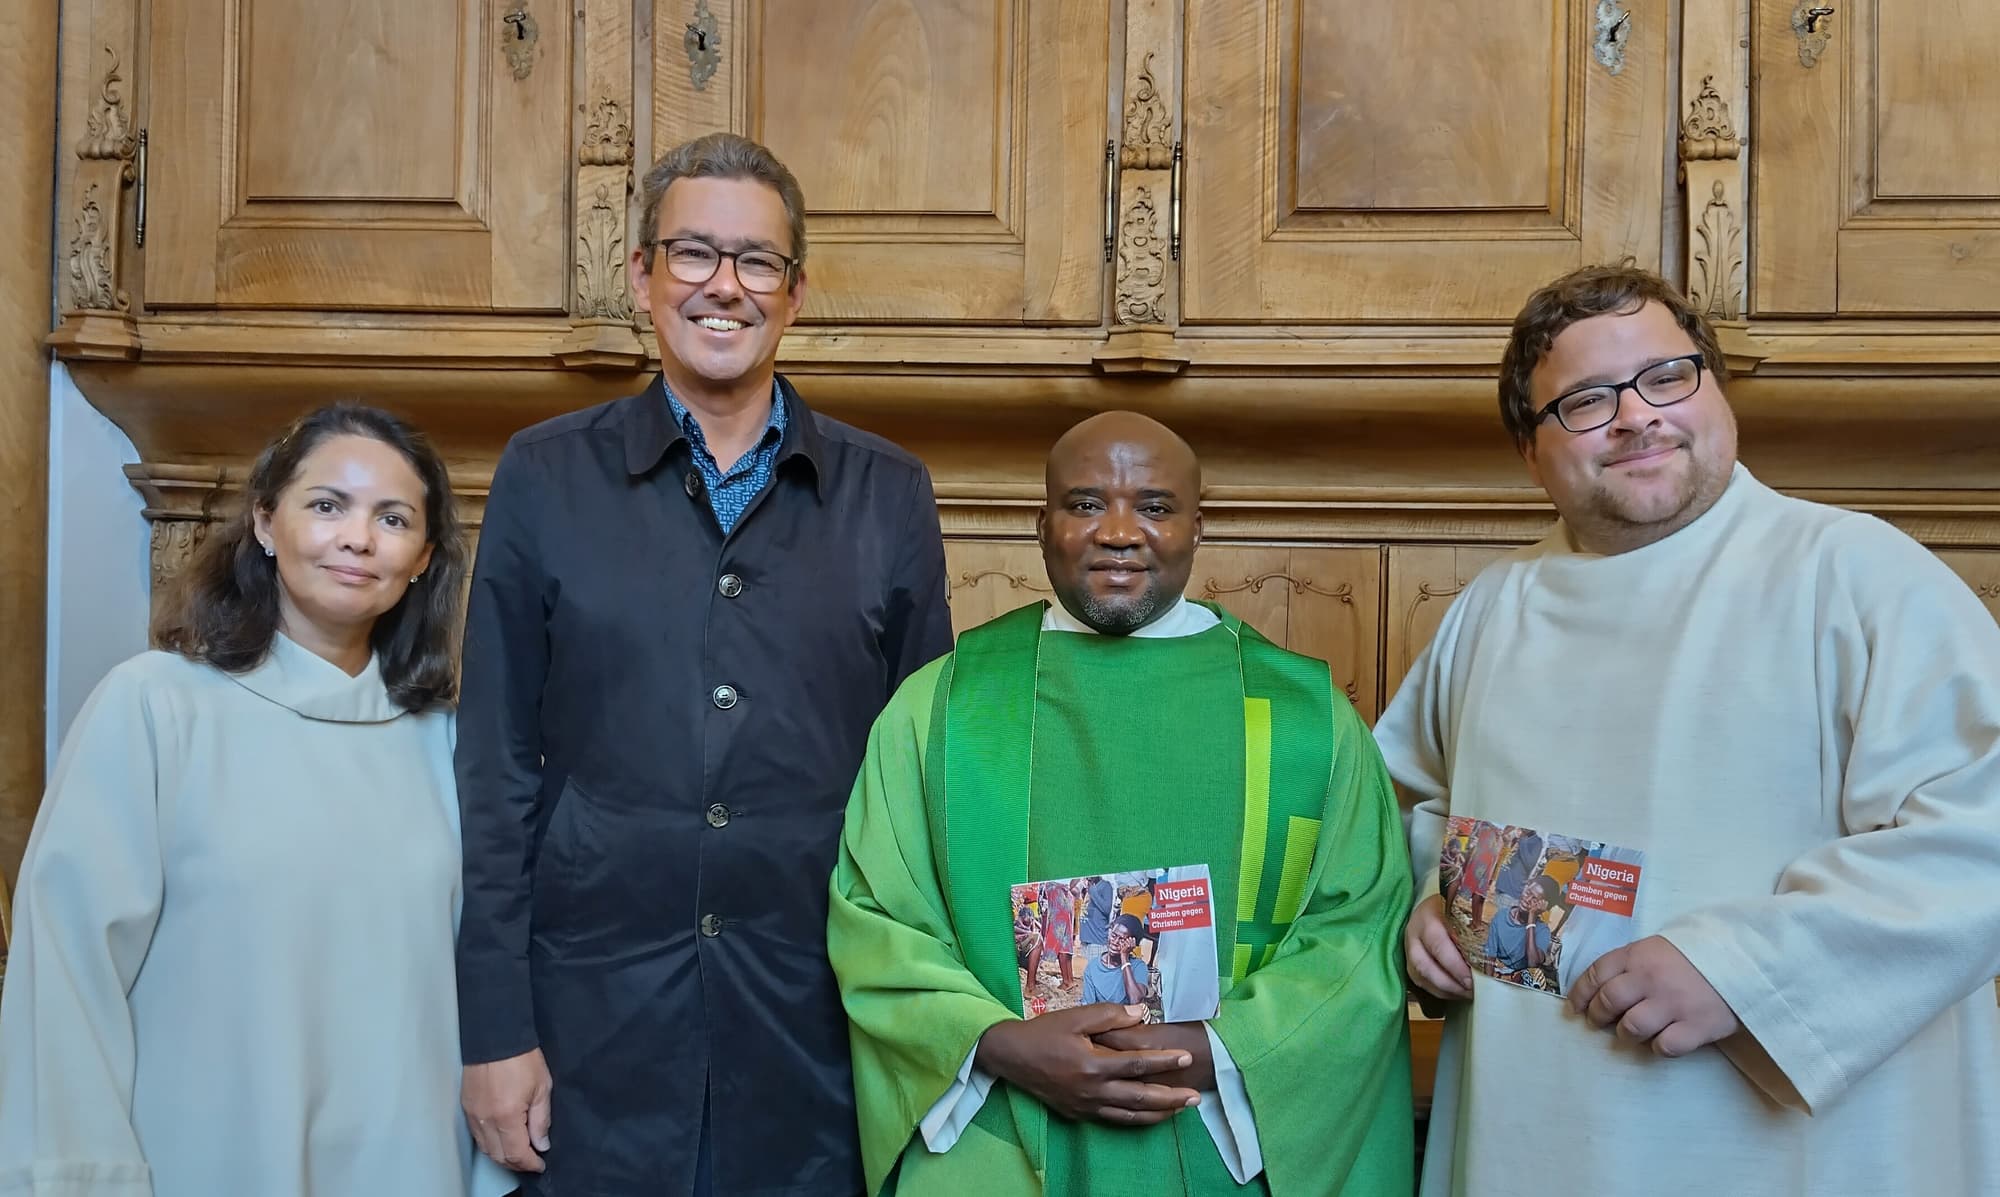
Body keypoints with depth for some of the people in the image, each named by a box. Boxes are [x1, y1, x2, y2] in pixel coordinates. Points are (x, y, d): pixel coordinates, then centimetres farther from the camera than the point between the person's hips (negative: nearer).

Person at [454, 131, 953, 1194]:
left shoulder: (889, 495, 3)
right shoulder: (545, 478, 2)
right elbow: (496, 772, 1)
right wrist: (494, 1029, -3)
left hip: (822, 1023, 1)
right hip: (594, 1019, 0)